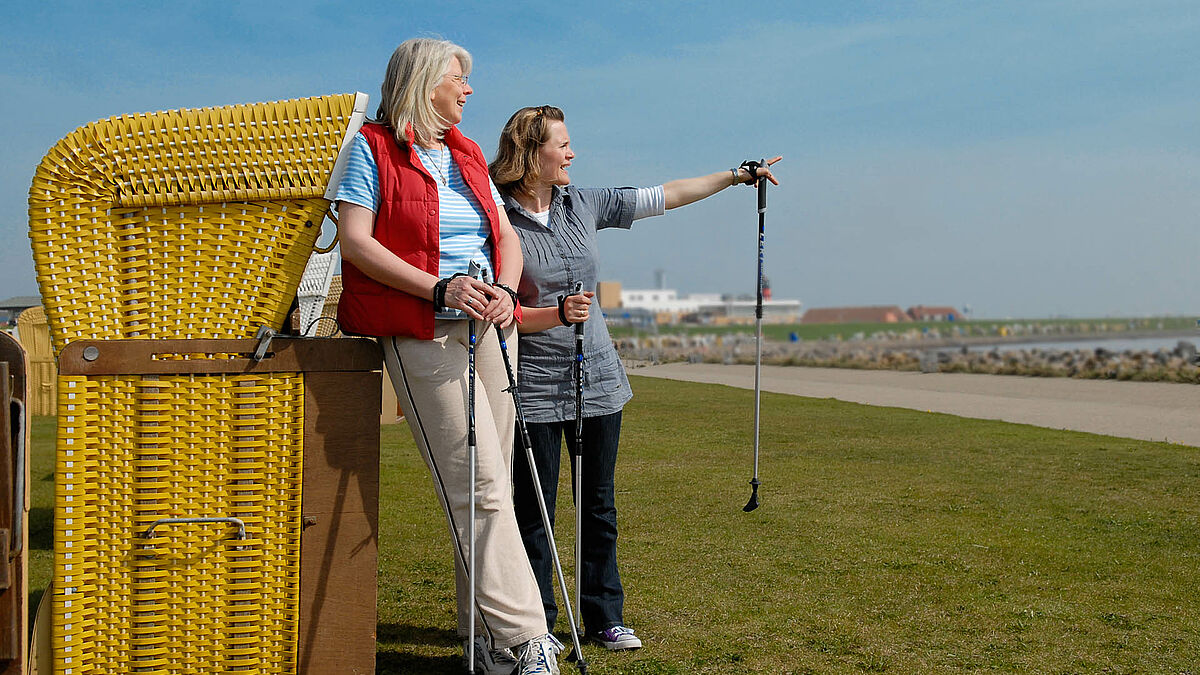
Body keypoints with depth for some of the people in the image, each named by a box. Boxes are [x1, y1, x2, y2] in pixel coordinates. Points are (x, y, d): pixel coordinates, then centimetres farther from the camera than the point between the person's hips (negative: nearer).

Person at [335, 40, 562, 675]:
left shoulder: (468, 154, 20)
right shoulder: (373, 147, 0)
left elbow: (506, 236, 16)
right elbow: (356, 242, -11)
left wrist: (505, 291, -6)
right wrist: (439, 290, -19)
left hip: (487, 326, 7)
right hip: (422, 334, -6)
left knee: (489, 489, 6)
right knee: (481, 488, -11)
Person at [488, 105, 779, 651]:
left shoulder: (585, 204, 6)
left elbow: (665, 196, 13)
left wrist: (734, 176, 16)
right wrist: (558, 314, -25)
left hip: (597, 377, 5)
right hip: (535, 385, -5)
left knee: (599, 506, 10)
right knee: (534, 510, 3)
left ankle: (605, 617, 23)